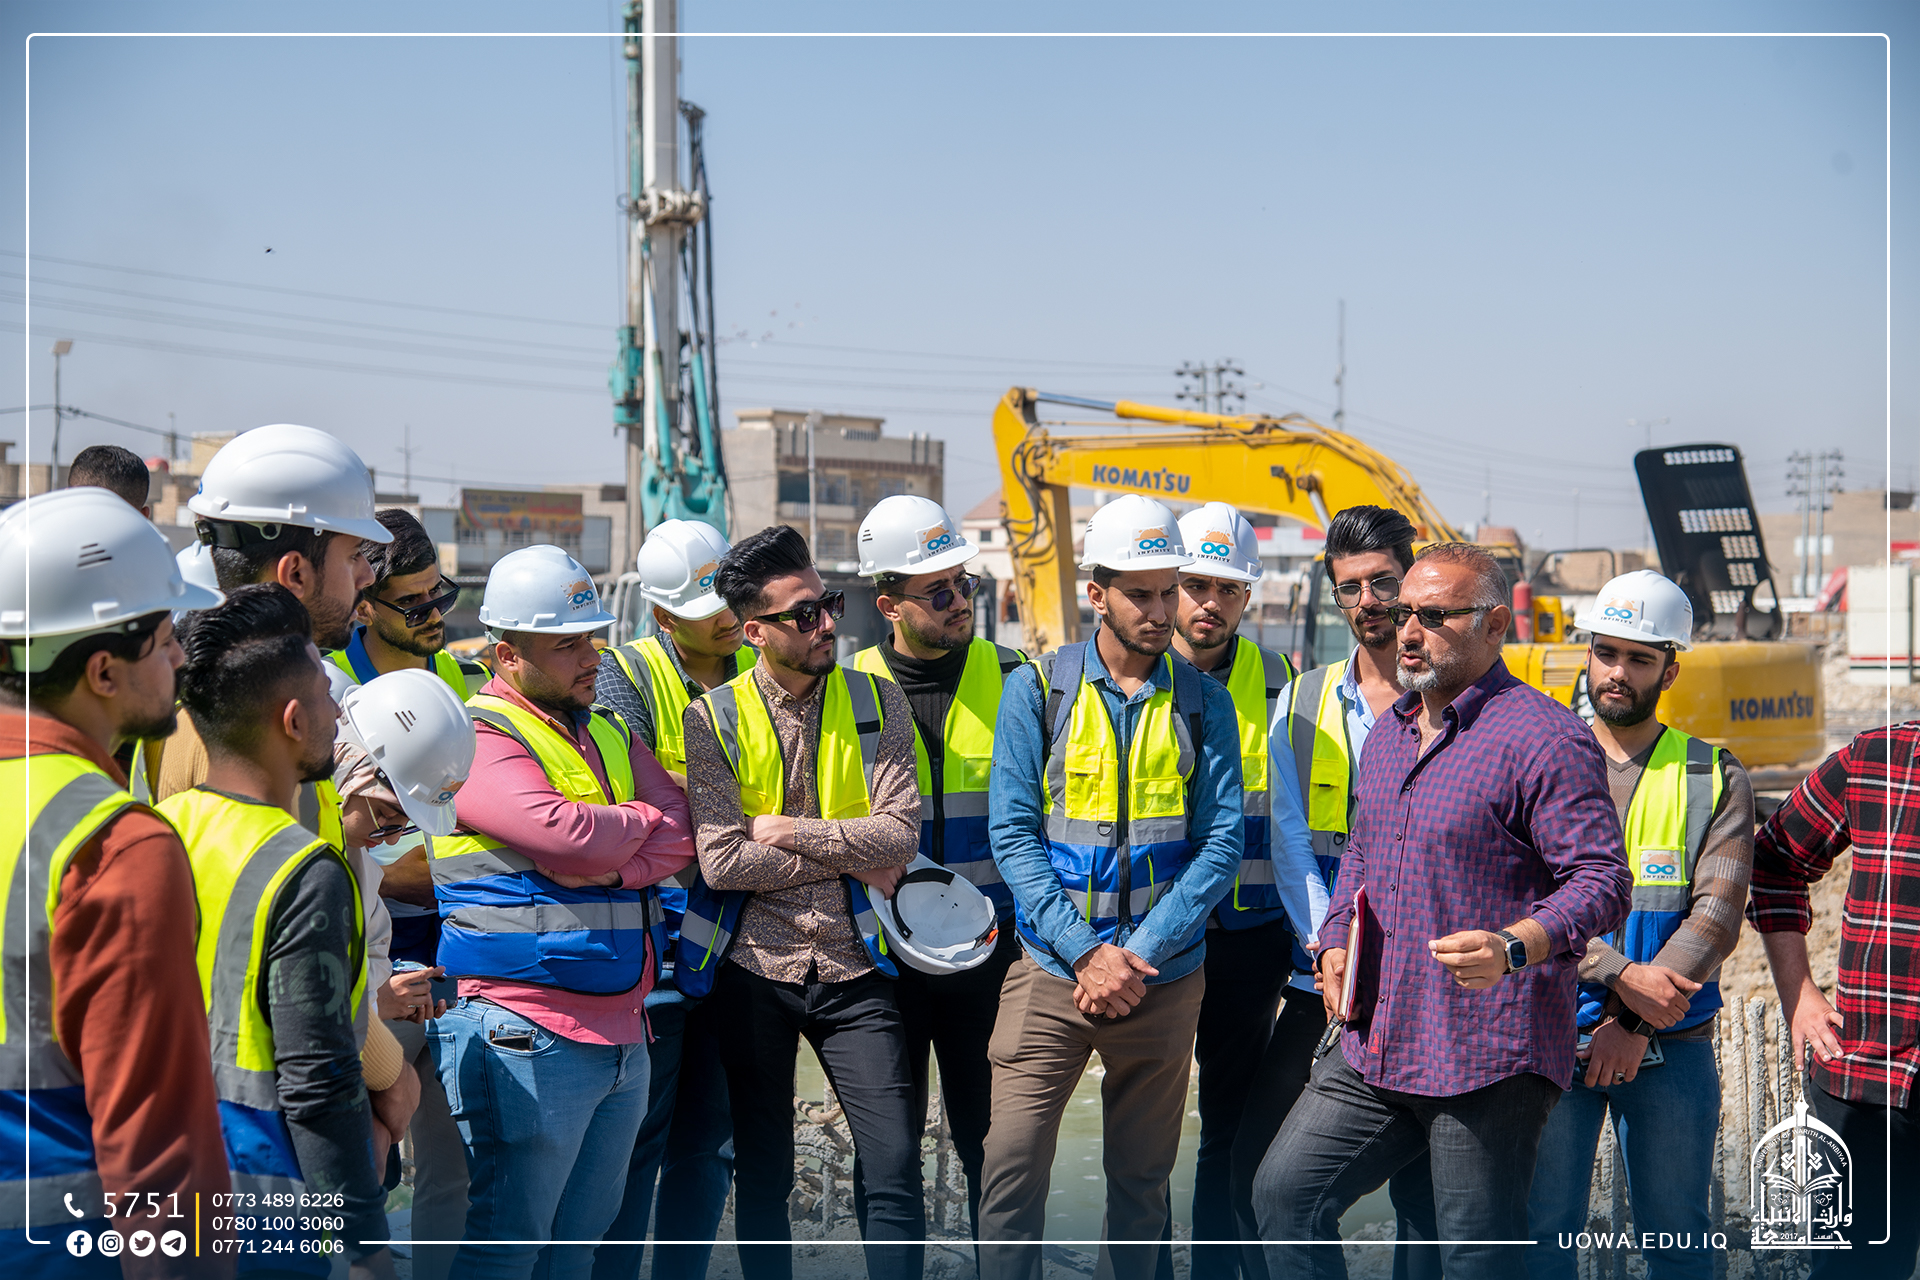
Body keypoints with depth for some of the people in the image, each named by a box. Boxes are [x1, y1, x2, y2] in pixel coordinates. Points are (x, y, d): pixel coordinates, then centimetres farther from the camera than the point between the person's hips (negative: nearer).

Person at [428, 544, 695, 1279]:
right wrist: (643, 821, -2)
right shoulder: (478, 737, -9)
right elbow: (563, 833, -22)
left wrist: (612, 866, -13)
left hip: (620, 1032, 8)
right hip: (524, 1036, -8)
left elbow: (682, 836, 6)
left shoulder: (607, 733, 17)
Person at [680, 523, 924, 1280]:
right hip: (753, 970, -1)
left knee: (896, 1167, -3)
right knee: (762, 1175, 12)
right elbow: (721, 862, -15)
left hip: (853, 966, 1)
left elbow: (900, 835, -9)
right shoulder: (713, 719, -4)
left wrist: (788, 830, -13)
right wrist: (851, 858, -11)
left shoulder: (878, 702, 1)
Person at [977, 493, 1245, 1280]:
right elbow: (1012, 834, -5)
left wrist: (1140, 952, -13)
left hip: (1164, 978, 2)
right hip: (1051, 974, -1)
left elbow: (1223, 840, -2)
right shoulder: (1037, 690, -1)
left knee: (1142, 1178, 11)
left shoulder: (1202, 701, 3)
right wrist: (1086, 952, -14)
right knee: (1012, 1164, -5)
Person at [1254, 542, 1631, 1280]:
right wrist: (1335, 944, 11)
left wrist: (1512, 947, -31)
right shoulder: (1387, 737, 15)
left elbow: (1601, 881, -15)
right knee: (1285, 1193, 5)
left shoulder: (1544, 737, -11)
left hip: (1490, 1059, -8)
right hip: (1374, 1046, 8)